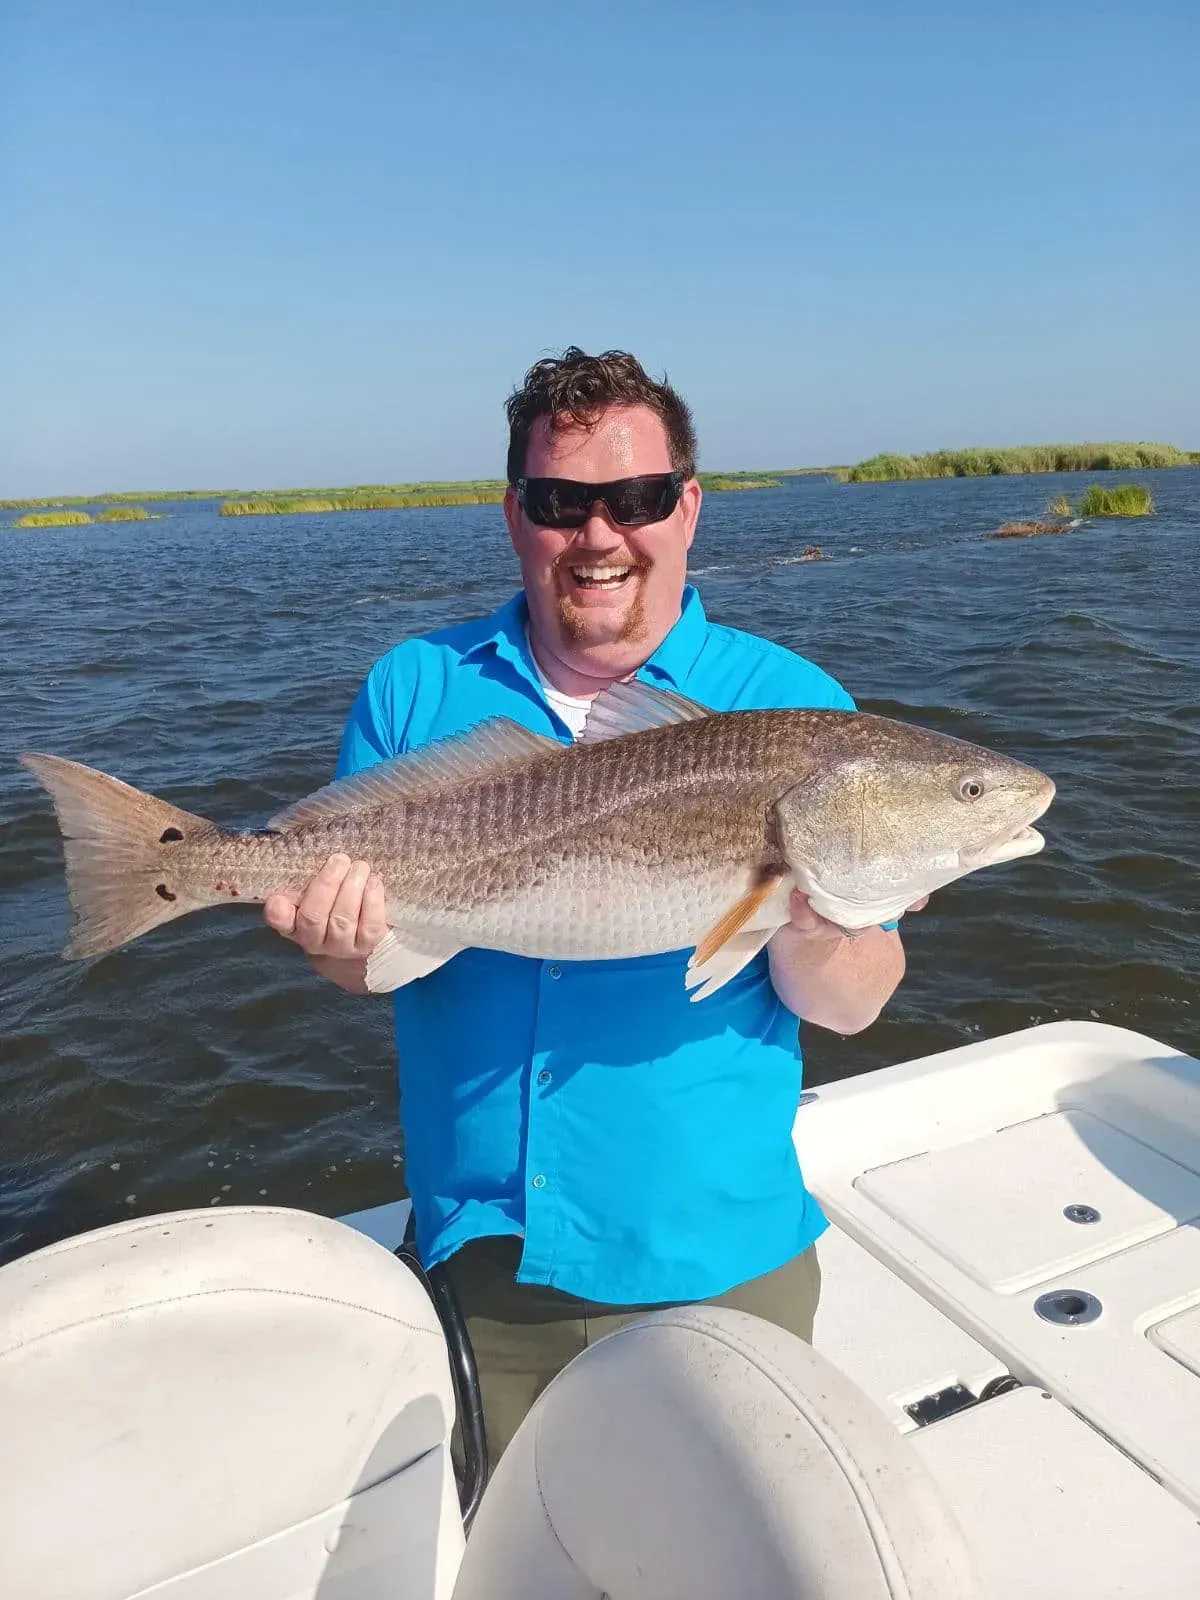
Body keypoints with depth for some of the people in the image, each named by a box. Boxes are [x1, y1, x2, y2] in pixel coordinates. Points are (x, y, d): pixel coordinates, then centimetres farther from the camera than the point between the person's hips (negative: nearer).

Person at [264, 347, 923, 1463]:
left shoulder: (789, 705, -8)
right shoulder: (414, 691, -3)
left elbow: (854, 1007, -9)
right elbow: (360, 949, 1)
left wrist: (808, 936, -31)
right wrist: (346, 946, -21)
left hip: (713, 1265, -1)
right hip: (474, 1250, 2)